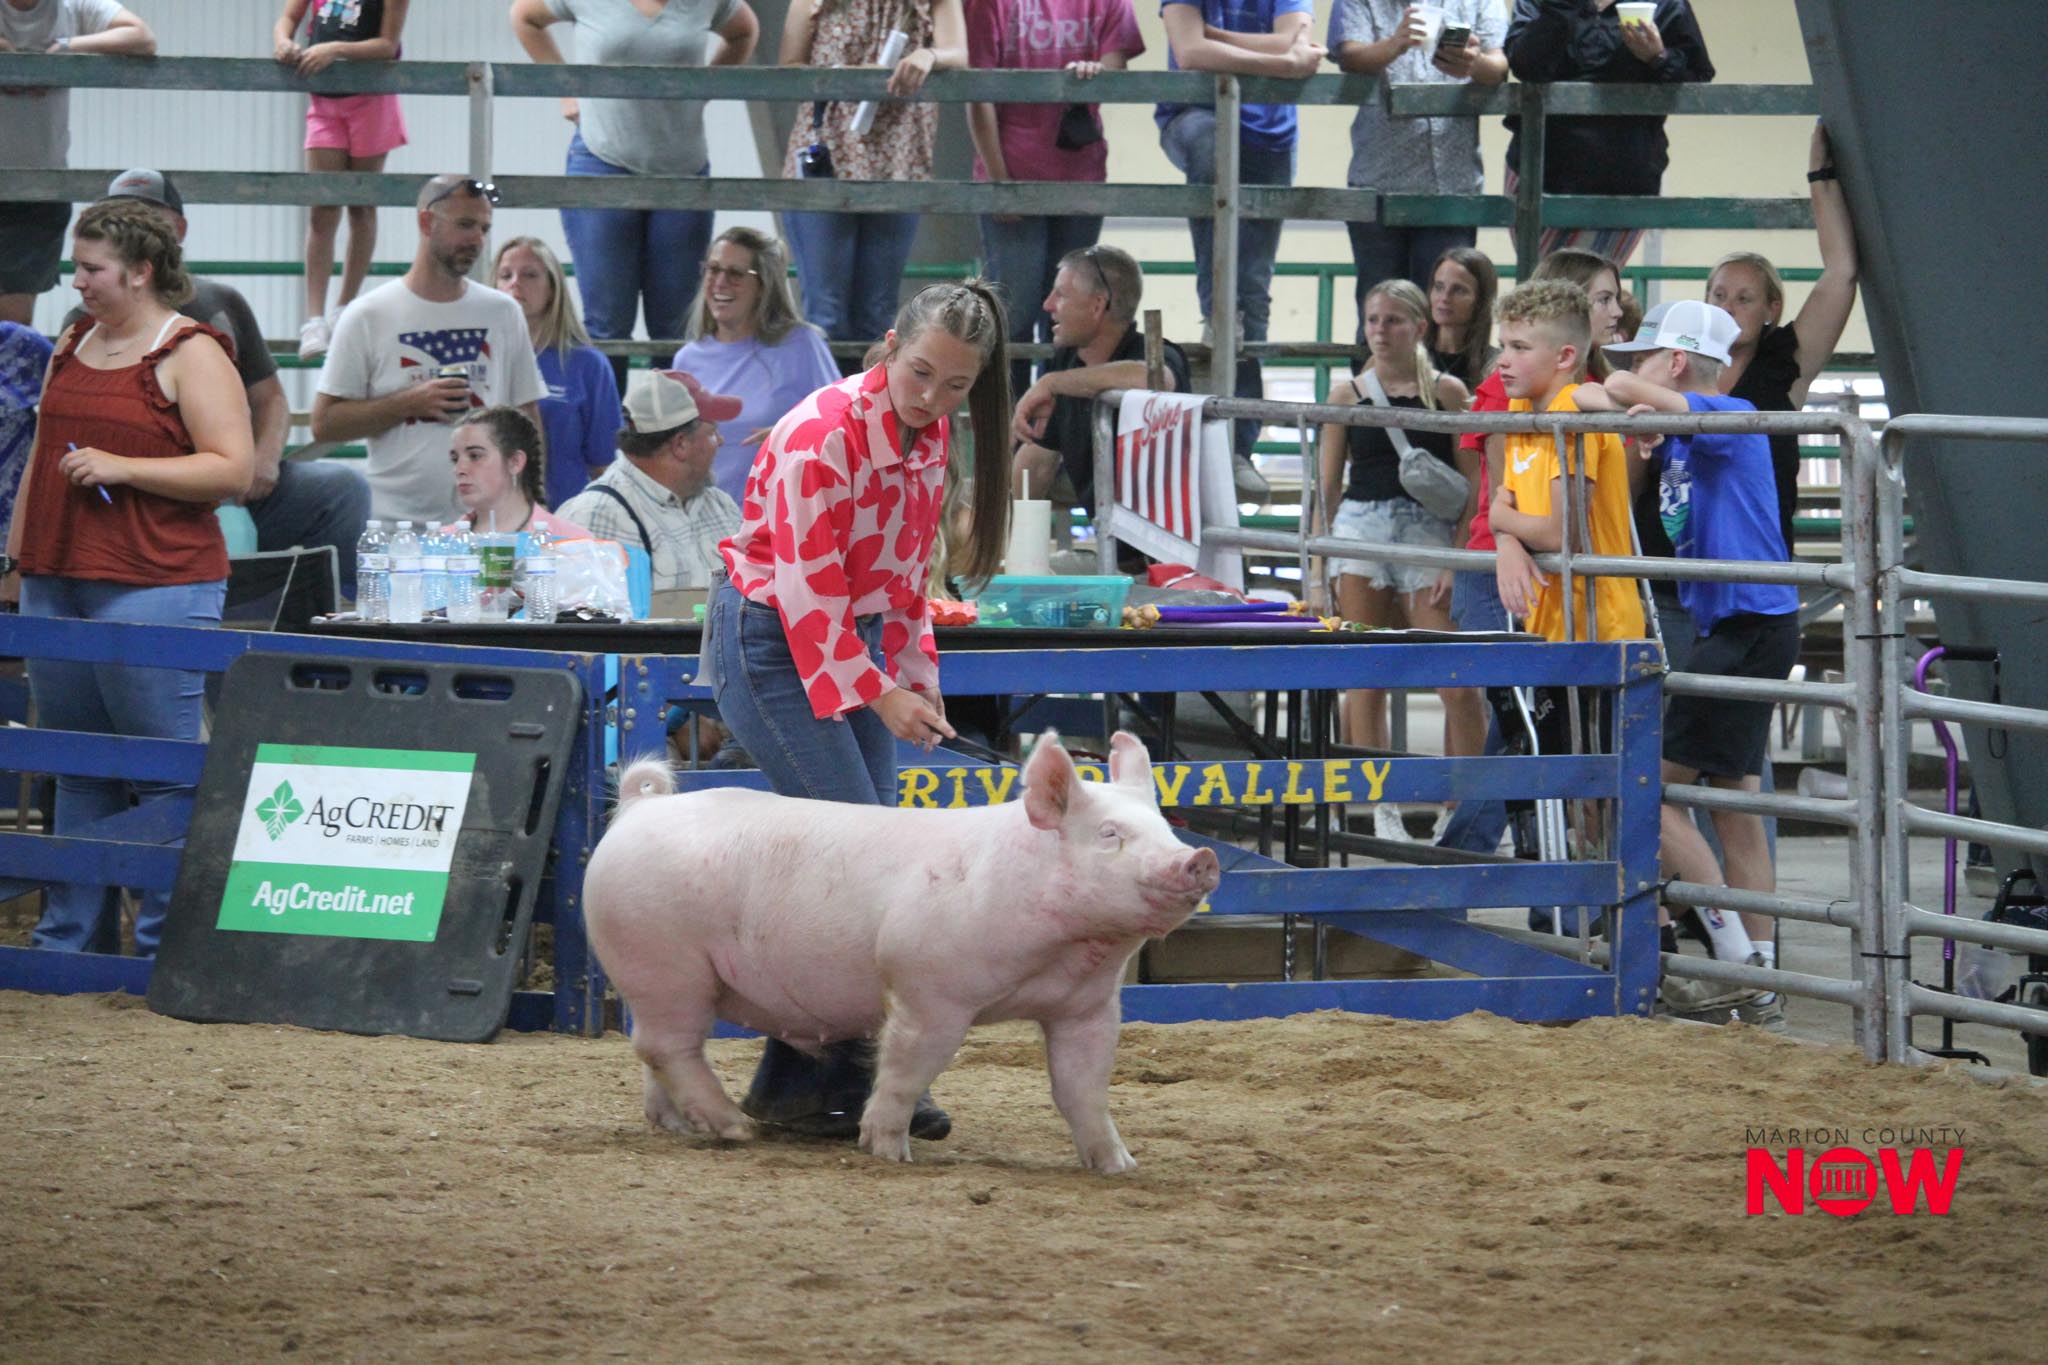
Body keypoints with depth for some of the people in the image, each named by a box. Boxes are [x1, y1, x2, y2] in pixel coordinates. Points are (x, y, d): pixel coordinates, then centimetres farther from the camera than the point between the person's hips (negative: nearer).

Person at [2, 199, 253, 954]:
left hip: (154, 587, -7)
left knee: (166, 771, -5)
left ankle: (166, 942, -3)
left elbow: (233, 468, -12)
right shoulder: (73, 347, 16)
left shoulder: (190, 354, -6)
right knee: (79, 770, 10)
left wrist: (121, 468, -16)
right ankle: (70, 935, 15)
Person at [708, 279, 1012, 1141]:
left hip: (855, 639, 8)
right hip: (772, 641, -8)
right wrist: (877, 695, -26)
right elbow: (807, 585, -24)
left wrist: (915, 673, 6)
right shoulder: (822, 436, -23)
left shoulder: (928, 437, 2)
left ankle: (862, 1077, 7)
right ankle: (801, 1080, -12)